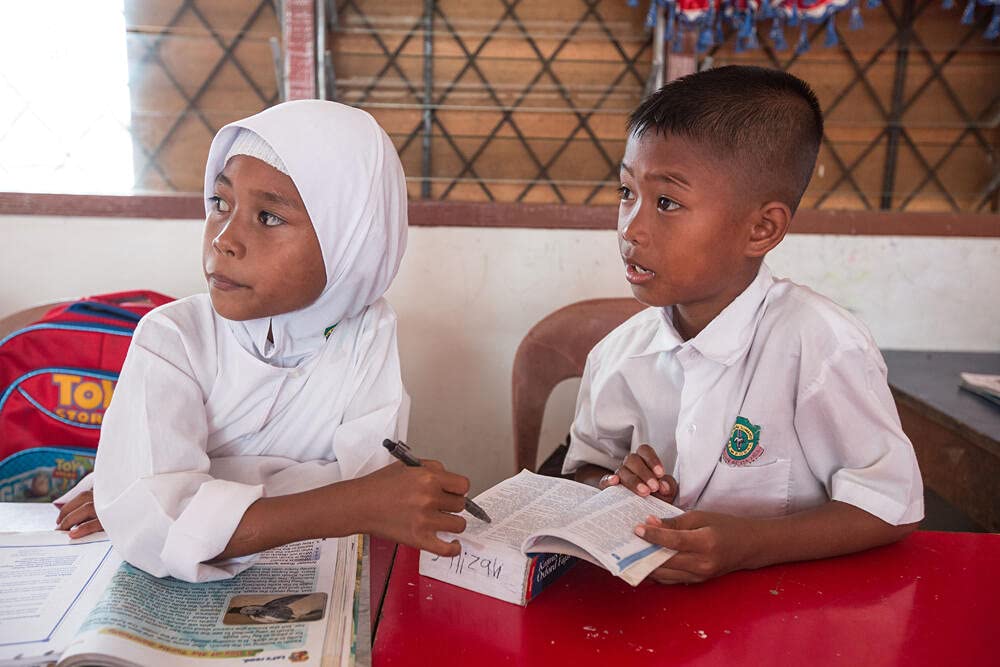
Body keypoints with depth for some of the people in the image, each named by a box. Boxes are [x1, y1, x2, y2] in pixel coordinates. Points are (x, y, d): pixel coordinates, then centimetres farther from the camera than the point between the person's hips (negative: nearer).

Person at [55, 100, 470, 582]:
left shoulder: (369, 333, -8)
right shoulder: (173, 337, -14)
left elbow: (367, 477, -18)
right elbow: (143, 522, -28)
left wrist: (200, 498, -23)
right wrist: (357, 506, -36)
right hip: (169, 593, 0)